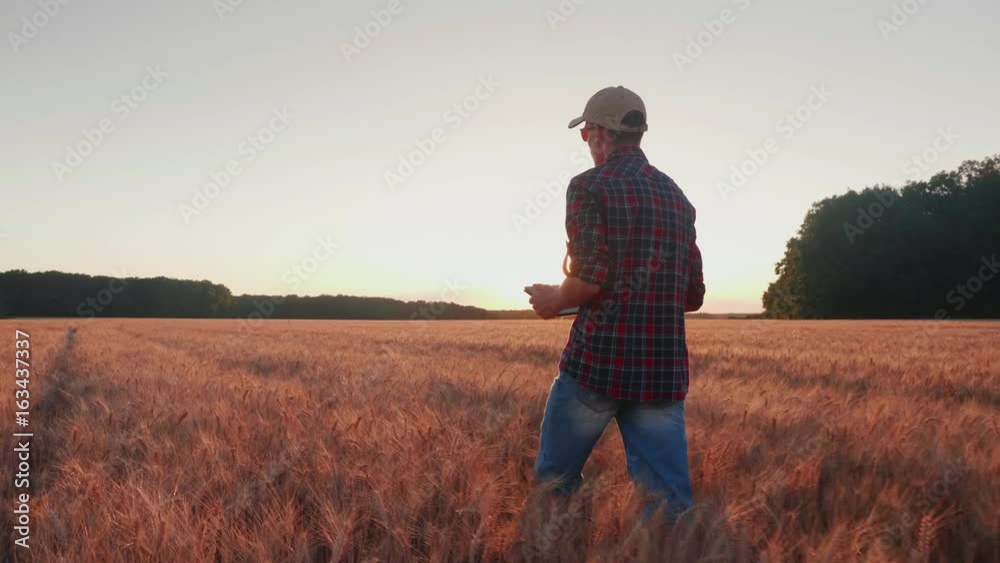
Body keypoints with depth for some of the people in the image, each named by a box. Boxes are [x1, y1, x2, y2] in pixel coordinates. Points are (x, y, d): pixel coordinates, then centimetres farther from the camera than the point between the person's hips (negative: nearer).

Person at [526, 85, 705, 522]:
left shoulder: (590, 186, -6)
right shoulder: (677, 197, 13)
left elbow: (591, 277, -18)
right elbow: (694, 296, 14)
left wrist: (554, 301, 2)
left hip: (597, 361, -5)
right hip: (665, 369, 5)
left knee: (555, 482, 14)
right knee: (670, 500, 5)